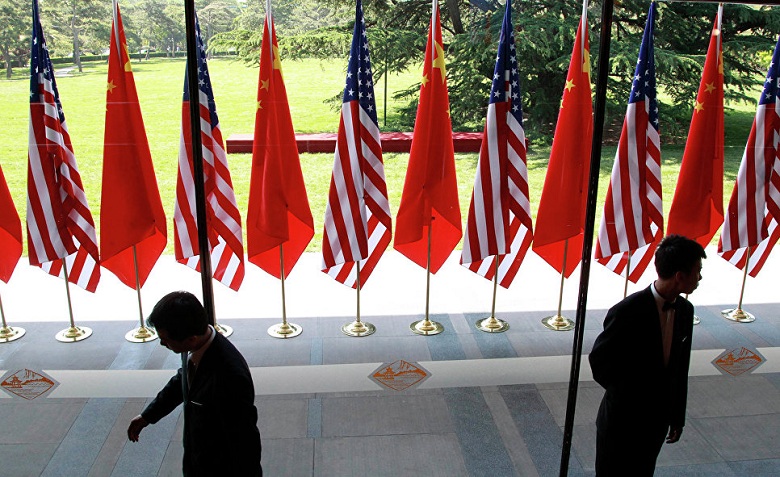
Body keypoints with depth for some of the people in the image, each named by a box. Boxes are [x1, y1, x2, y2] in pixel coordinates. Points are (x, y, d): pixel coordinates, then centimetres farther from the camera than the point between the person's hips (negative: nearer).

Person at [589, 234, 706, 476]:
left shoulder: (685, 310, -3)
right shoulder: (627, 312, -24)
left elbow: (680, 368, 6)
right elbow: (598, 361, -15)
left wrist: (677, 416, 11)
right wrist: (627, 392, -8)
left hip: (657, 420, 6)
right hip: (622, 420, -6)